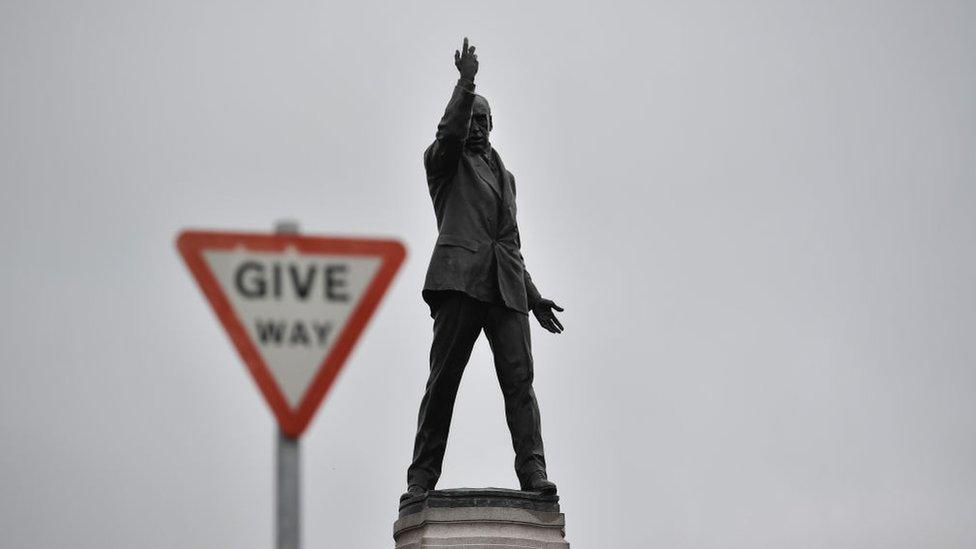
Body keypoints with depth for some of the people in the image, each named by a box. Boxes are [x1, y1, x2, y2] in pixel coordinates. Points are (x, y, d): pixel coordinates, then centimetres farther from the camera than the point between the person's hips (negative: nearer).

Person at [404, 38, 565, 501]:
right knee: (443, 380, -8)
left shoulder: (504, 176, 30)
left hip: (506, 287, 4)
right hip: (460, 277, -4)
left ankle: (533, 471, -18)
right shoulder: (443, 162, 14)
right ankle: (422, 477, -8)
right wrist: (466, 82, -16)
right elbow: (449, 131, -10)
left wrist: (534, 296, 26)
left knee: (519, 377, -9)